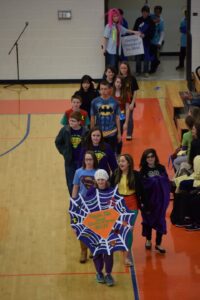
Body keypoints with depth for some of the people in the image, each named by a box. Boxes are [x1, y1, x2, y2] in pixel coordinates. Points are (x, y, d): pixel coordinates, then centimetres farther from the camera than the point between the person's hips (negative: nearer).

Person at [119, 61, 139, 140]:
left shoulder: (132, 78, -9)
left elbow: (135, 92, -6)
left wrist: (132, 103, -11)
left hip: (129, 102, -1)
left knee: (129, 118, 8)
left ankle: (129, 135, 23)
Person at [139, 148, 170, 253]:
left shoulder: (161, 168, 1)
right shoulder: (143, 171, -6)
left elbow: (167, 182, 0)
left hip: (160, 199, 1)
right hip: (148, 200, -1)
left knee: (160, 220, 3)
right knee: (148, 219, 13)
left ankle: (158, 244, 14)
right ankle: (148, 240, 33)